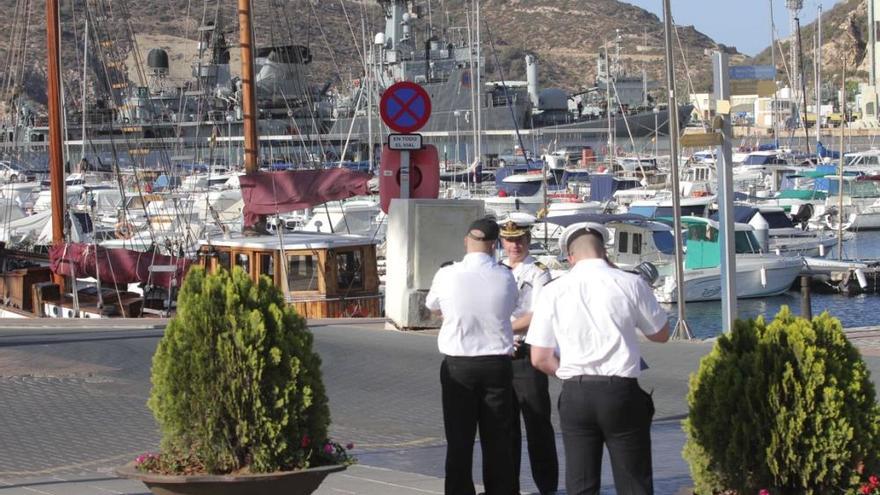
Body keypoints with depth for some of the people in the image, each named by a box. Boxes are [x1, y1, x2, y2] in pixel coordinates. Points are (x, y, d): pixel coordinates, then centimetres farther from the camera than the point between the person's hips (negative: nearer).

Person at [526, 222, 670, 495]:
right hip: (622, 391, -1)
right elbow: (661, 334, 10)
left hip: (575, 394, 2)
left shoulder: (553, 291, 0)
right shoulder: (630, 284, -3)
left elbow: (540, 358, 3)